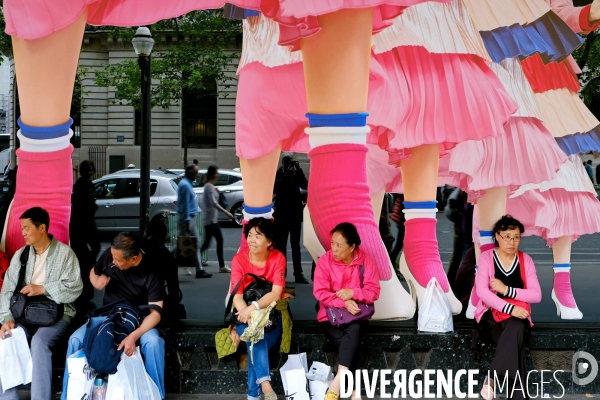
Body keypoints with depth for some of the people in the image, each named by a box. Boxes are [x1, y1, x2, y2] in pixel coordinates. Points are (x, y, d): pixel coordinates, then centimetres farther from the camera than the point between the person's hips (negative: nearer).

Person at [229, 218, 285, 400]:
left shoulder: (278, 258, -7)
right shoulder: (239, 260, -8)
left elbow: (276, 293, -19)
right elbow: (237, 296, -18)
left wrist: (254, 308, -36)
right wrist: (248, 314, -39)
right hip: (246, 317, 0)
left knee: (256, 342, -28)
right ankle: (264, 382, -45)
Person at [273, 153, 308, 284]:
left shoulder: (296, 173, 7)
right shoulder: (278, 174, -1)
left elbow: (305, 185, -6)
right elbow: (276, 187, -18)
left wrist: (298, 170, -14)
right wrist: (288, 173, -20)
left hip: (295, 213, 3)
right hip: (282, 214, -3)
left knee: (296, 245, 6)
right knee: (281, 245, -1)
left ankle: (298, 274, 6)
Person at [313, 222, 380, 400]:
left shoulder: (365, 261, -4)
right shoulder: (325, 261, -8)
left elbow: (374, 291, -7)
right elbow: (321, 293, -13)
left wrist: (353, 293, -23)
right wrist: (344, 302, -25)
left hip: (357, 313, 0)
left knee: (354, 330, -33)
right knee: (352, 342, -27)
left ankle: (336, 384, -38)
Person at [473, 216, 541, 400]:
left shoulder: (526, 260, 8)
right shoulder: (486, 257, 0)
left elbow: (536, 295, -1)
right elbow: (481, 291, -14)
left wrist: (507, 290, -15)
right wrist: (509, 308, -27)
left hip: (518, 317, 2)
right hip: (491, 316, -2)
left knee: (516, 329, -37)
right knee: (516, 343, -34)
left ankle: (492, 379, -35)